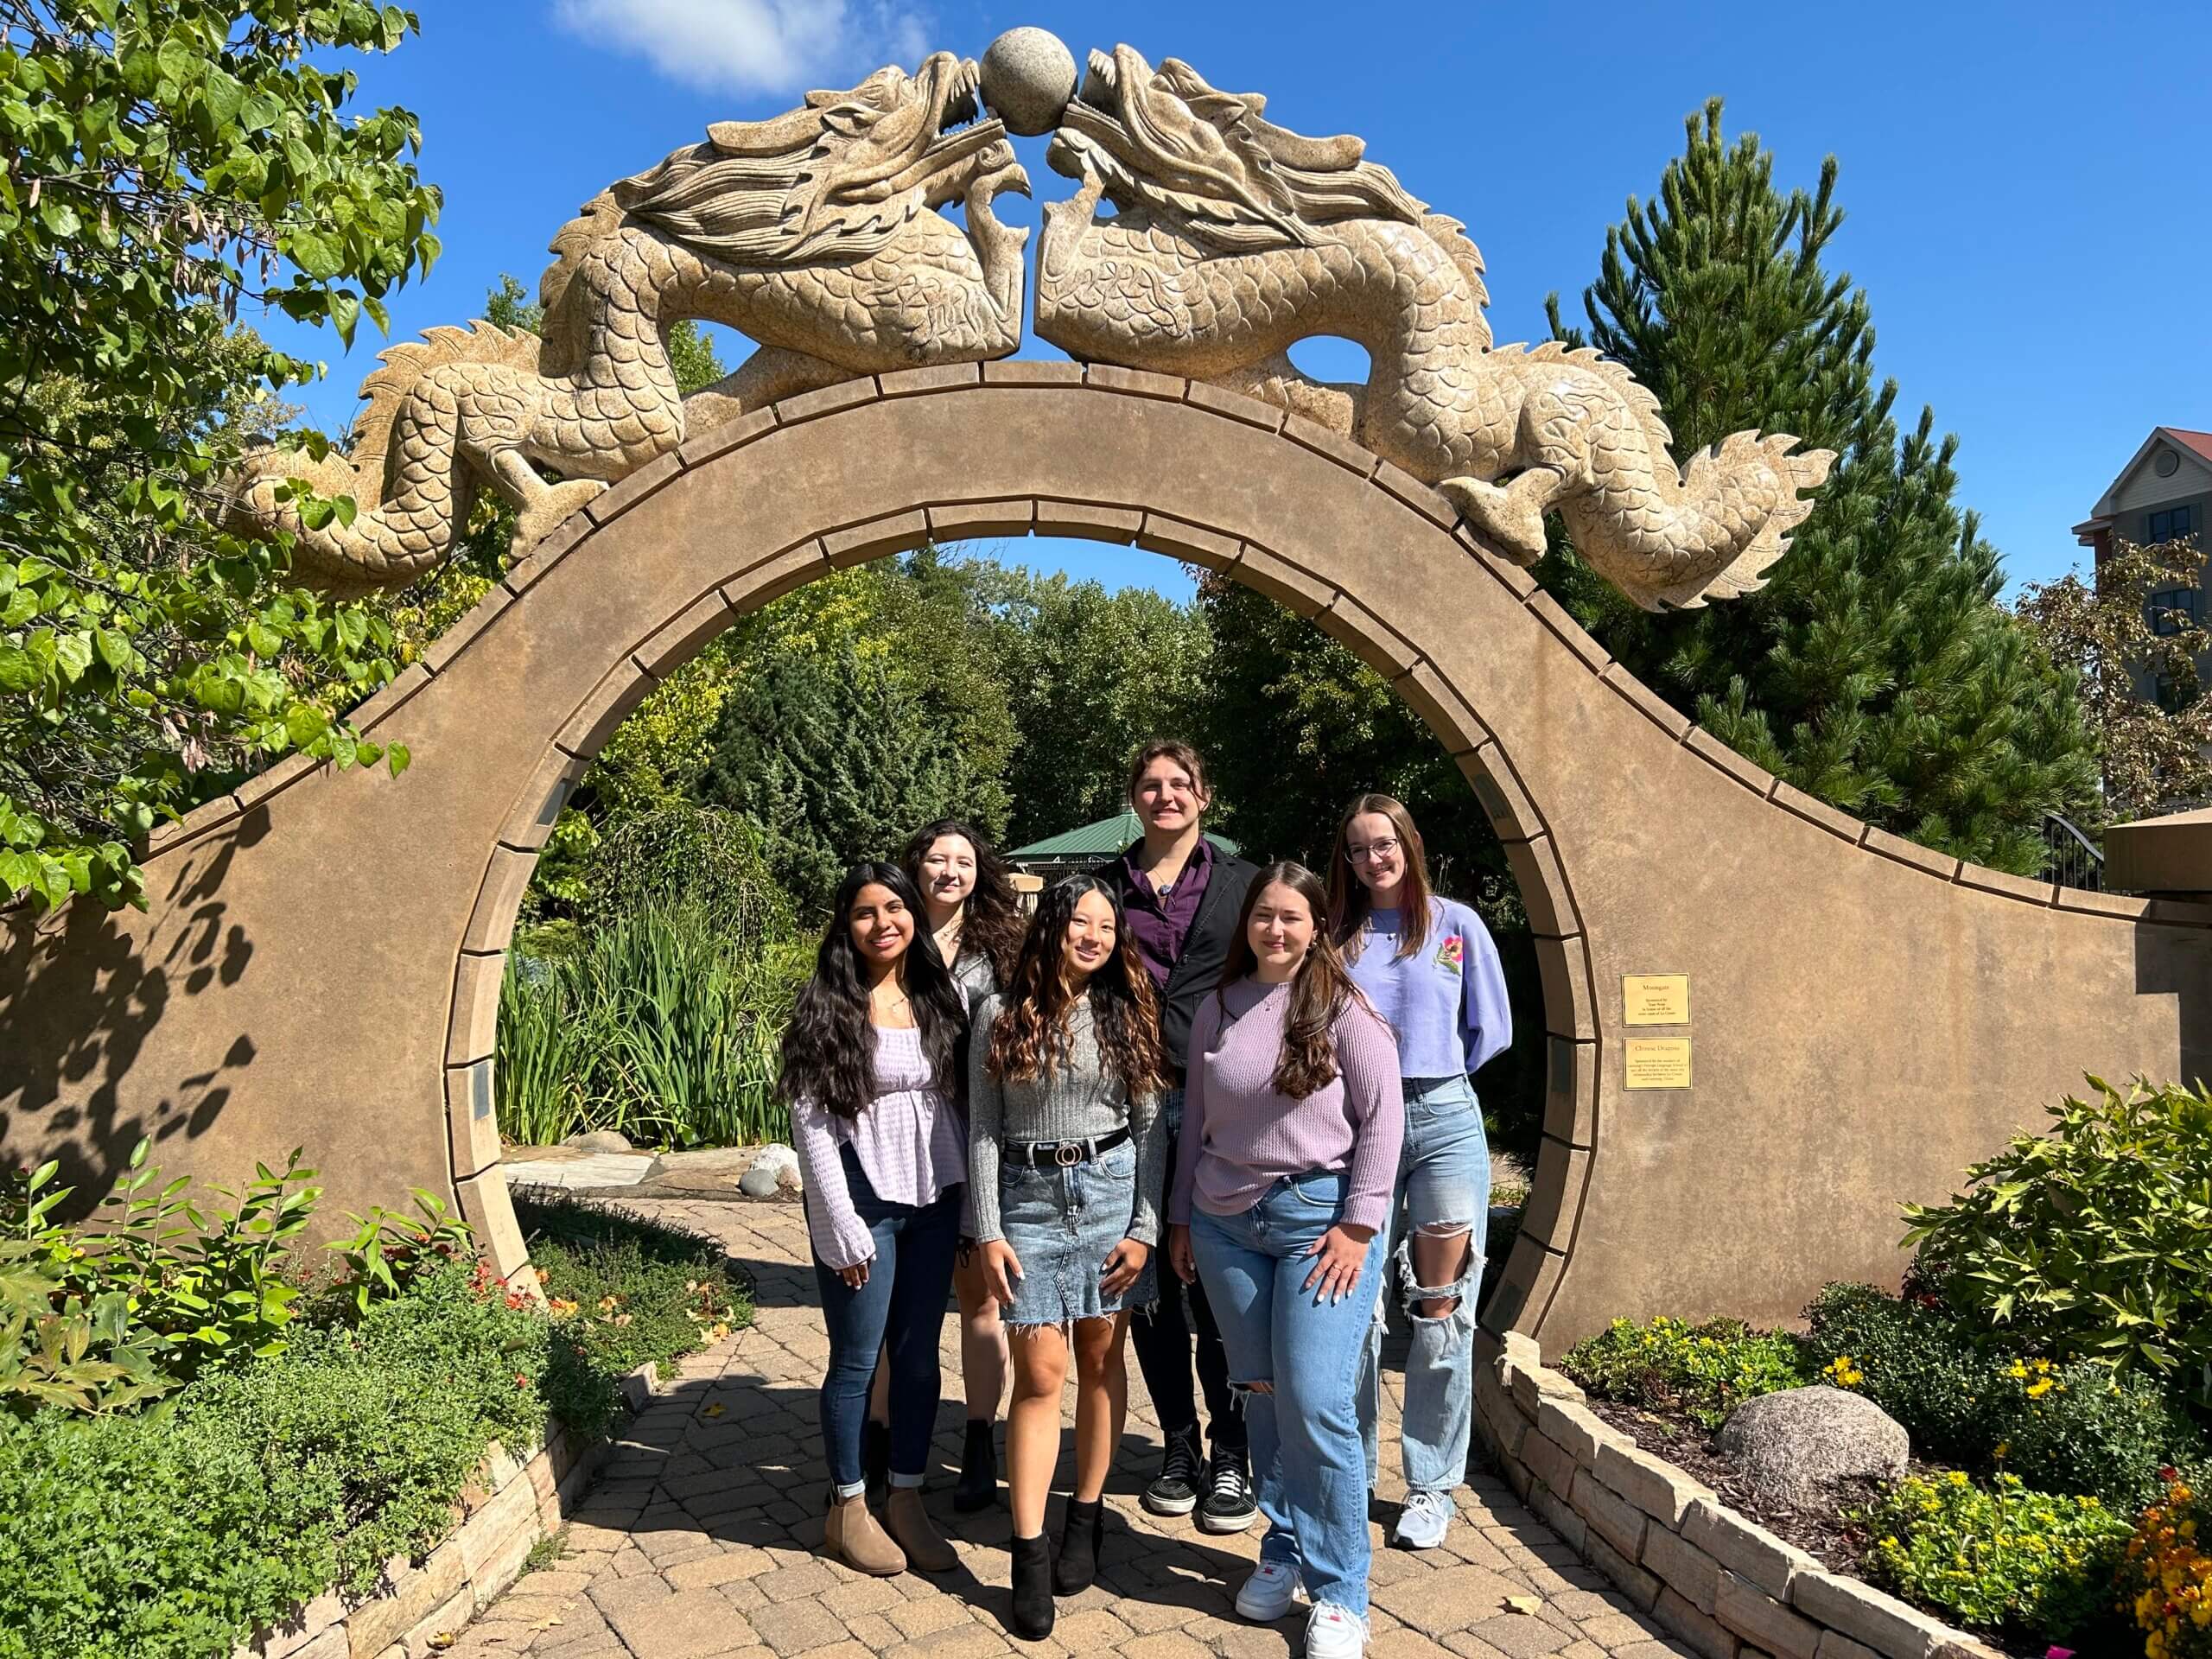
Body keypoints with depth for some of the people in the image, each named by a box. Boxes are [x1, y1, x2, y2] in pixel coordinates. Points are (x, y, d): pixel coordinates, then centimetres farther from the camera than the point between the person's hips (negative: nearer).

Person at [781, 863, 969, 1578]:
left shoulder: (944, 997, 4)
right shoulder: (827, 1008, -8)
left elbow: (964, 1097, 8)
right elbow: (810, 1121, -10)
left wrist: (969, 1201, 3)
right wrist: (844, 1227, -13)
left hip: (934, 1199, 4)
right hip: (863, 1199, -4)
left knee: (919, 1353, 12)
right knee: (857, 1357, 7)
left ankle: (907, 1499, 27)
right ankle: (847, 1509, 25)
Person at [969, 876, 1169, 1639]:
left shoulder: (1128, 1015, 3)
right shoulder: (1001, 1015, 0)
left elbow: (1151, 1127, 4)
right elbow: (982, 1130, 0)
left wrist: (1145, 1227, -2)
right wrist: (988, 1232, -5)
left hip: (1111, 1192, 1)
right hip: (1029, 1197, -1)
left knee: (1100, 1359, 10)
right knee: (1040, 1373, -3)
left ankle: (1086, 1516, 26)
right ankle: (1029, 1555, 5)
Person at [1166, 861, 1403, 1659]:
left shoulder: (1342, 1007, -5)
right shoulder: (1216, 1010, 8)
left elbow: (1382, 1116, -6)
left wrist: (1357, 1226, -10)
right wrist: (1181, 1217, 14)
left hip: (1319, 1215, -4)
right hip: (1226, 1224, 4)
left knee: (1315, 1404, -7)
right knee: (1261, 1396, 11)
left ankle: (1339, 1594, 8)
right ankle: (1282, 1552, 28)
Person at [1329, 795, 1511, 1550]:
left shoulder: (1456, 925, 5)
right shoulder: (1336, 938, 7)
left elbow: (1490, 1029, 9)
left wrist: (1431, 1077, 9)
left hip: (1444, 1120, -1)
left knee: (1442, 1311, 2)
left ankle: (1431, 1486, 15)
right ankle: (1350, 1477, 19)